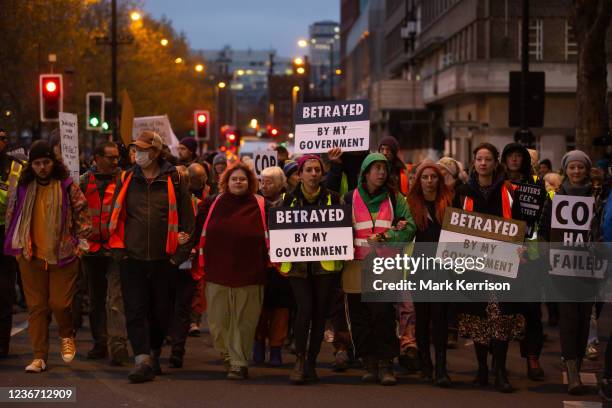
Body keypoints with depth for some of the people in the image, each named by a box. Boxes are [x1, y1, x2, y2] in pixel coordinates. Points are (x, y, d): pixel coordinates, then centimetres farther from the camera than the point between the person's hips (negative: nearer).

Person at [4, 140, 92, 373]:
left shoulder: (68, 187, 0)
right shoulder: (22, 187, 7)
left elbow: (82, 214, 4)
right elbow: (11, 216, 15)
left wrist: (81, 242, 0)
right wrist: (16, 247, 12)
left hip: (62, 255, -2)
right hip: (31, 256, 2)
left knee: (60, 303, -6)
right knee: (36, 307, 3)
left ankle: (67, 336, 26)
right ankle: (39, 357, 8)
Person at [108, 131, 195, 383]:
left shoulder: (174, 180, 0)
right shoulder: (128, 180, 7)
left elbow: (186, 217, 3)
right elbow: (115, 215, 14)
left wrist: (182, 251, -1)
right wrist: (118, 247, 5)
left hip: (163, 258, -1)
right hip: (132, 258, 1)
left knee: (160, 311, 11)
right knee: (135, 310, -7)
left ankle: (153, 355, 29)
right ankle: (142, 361, -10)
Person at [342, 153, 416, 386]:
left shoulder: (395, 198, 10)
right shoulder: (350, 198, 8)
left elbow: (409, 229, 3)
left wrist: (384, 237, -12)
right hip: (357, 264, 1)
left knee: (383, 314, -11)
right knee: (360, 316, 3)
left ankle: (385, 364, -6)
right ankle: (369, 364, 12)